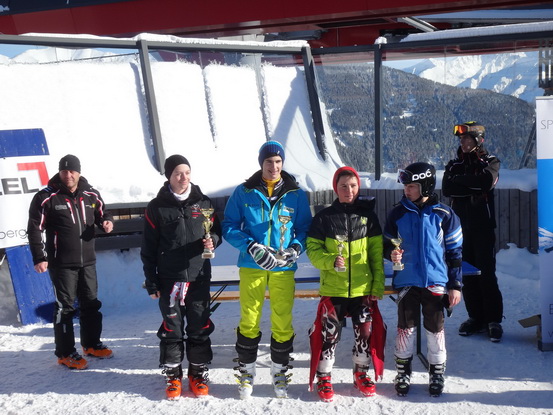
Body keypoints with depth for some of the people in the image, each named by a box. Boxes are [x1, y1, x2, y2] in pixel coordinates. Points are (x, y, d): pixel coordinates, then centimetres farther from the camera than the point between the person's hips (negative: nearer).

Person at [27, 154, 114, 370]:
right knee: (65, 307, 1)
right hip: (61, 264, -5)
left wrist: (106, 221, -6)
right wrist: (39, 258, -13)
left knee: (91, 304, 14)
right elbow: (35, 229, -7)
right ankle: (65, 353, 12)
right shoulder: (46, 198, -10)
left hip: (87, 261, 5)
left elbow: (102, 213, 18)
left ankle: (92, 344, 31)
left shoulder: (91, 195, 2)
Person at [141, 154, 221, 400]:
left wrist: (212, 240, -12)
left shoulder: (203, 202, 3)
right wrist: (151, 281, -2)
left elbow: (216, 231, 12)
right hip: (169, 278, -1)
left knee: (199, 327, 8)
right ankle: (172, 374, 19)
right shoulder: (157, 207, -2)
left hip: (199, 277, 2)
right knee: (171, 328, 6)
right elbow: (148, 248, 0)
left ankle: (198, 372, 22)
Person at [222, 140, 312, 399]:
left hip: (284, 268, 1)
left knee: (283, 323, 3)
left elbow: (305, 228, 10)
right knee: (249, 321, 3)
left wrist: (296, 248, -10)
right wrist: (252, 247, -14)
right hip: (251, 267, -1)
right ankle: (246, 372, 18)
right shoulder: (244, 192, 1)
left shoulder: (296, 195, 4)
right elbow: (229, 227, 1)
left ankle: (280, 373, 20)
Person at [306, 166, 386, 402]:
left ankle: (361, 374, 29)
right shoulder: (324, 217, 1)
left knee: (366, 333, 6)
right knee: (329, 334, -2)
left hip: (363, 289, 2)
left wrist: (378, 286, 0)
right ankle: (323, 378, 17)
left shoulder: (368, 216, 4)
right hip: (332, 289, -1)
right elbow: (312, 250, 0)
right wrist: (330, 261, -19)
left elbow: (377, 254, 5)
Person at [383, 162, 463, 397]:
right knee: (406, 328, 5)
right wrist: (391, 254, -13)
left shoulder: (444, 215, -4)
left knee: (435, 329, 6)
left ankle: (437, 374, 23)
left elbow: (455, 251, 1)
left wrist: (455, 285, 0)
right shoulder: (398, 214, 1)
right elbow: (387, 244, 11)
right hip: (407, 281, 1)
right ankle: (403, 373, 21)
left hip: (436, 282, -1)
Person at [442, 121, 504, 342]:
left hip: (483, 225, -4)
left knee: (486, 272, -7)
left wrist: (460, 181, -8)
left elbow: (486, 182, -18)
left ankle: (494, 320, 0)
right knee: (467, 273, 5)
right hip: (460, 225, 4)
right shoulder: (455, 165, 13)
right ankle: (476, 317, 14)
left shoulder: (490, 161, 3)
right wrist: (473, 186, -13)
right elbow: (446, 189, -5)